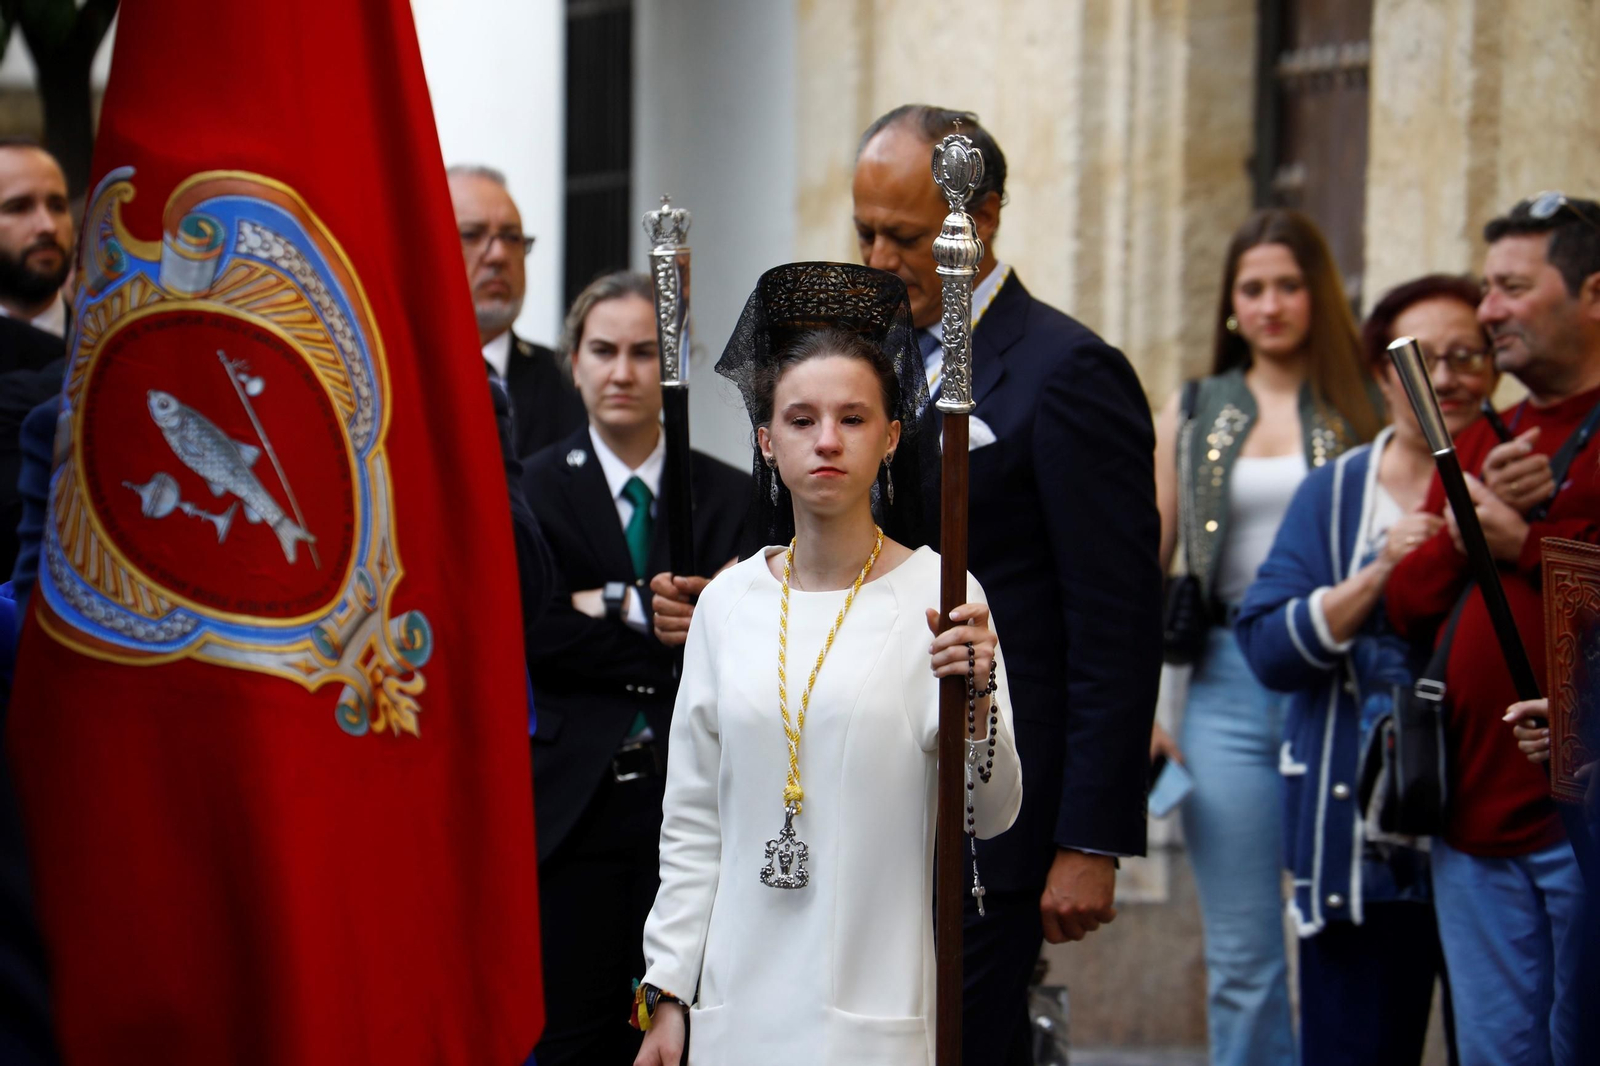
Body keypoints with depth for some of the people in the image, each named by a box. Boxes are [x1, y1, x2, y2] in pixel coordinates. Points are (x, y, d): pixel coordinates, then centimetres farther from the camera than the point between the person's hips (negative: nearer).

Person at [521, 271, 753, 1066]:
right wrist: (669, 610, -11)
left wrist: (617, 607, -11)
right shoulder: (533, 488, 2)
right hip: (574, 799, -1)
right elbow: (536, 636, -10)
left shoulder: (729, 496, 8)